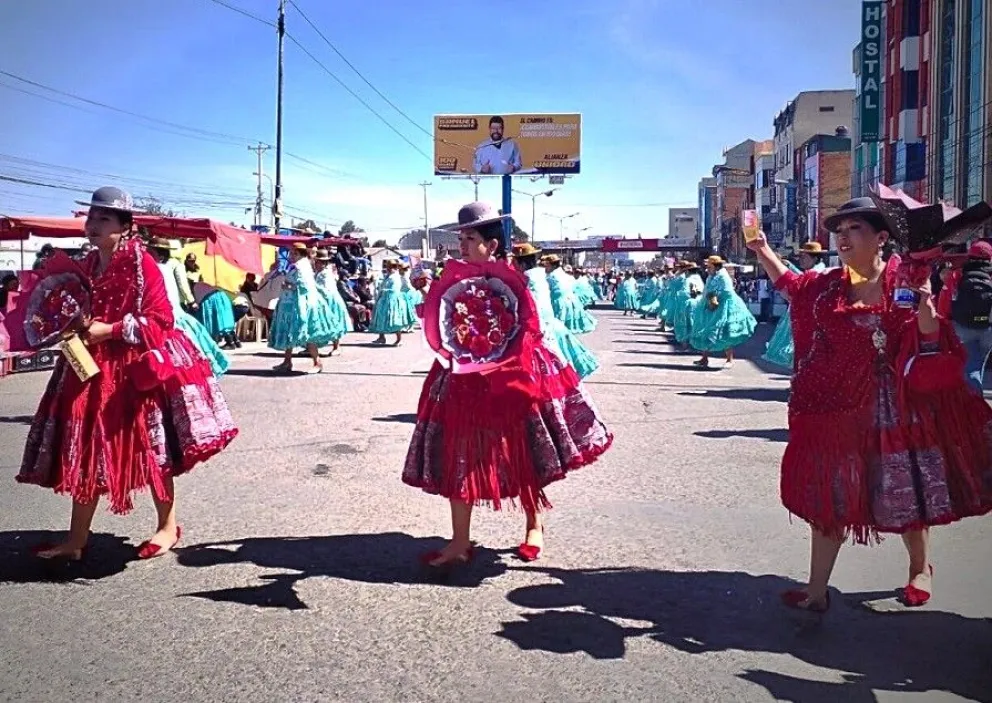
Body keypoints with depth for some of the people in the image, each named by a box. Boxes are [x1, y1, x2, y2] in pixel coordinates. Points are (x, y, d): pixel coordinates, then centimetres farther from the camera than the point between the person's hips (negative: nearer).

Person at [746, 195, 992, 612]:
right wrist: (762, 250, 15)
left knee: (904, 489, 13)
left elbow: (931, 345, -10)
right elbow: (789, 284, 24)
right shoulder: (829, 284, 3)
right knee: (829, 495, 6)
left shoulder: (905, 280, -8)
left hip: (895, 406, -3)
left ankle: (920, 567, 42)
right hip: (837, 406, 3)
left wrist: (925, 308, -27)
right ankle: (817, 590, 16)